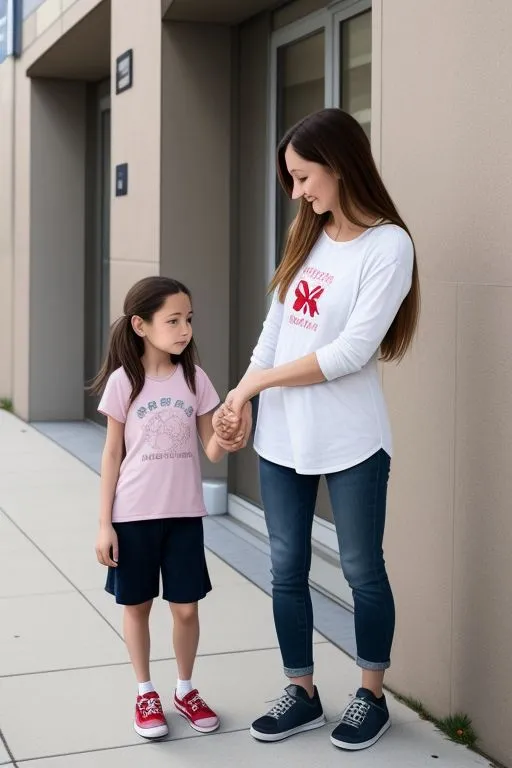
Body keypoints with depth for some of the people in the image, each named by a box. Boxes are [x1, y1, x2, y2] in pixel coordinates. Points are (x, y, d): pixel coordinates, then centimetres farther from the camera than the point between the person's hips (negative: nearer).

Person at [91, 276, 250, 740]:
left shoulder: (195, 378, -1)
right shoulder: (123, 381, -8)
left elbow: (210, 449, 0)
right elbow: (112, 454, -3)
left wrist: (226, 442, -25)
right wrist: (104, 523, -5)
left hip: (184, 513, 2)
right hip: (133, 514, -2)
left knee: (186, 607, 7)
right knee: (137, 605, 10)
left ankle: (185, 690, 28)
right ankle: (146, 694, 27)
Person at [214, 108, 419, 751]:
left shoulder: (387, 245, -11)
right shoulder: (308, 236, 10)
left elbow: (351, 352, -17)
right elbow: (274, 327, 9)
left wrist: (258, 380, -10)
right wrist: (238, 399, -2)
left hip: (350, 442, -6)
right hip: (281, 438, 6)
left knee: (362, 570, 8)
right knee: (286, 571, 11)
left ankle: (371, 696, 25)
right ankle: (302, 694, 25)